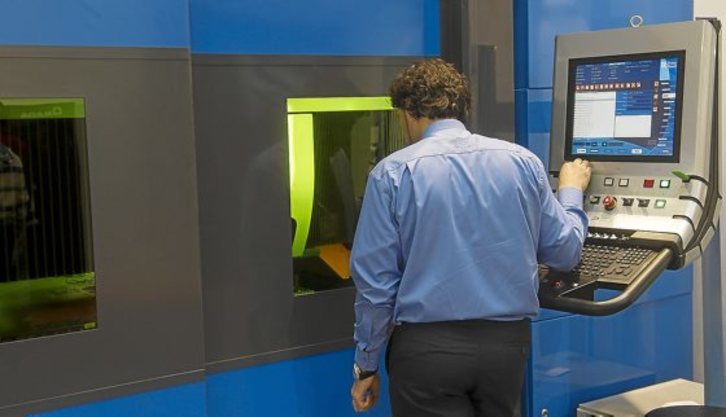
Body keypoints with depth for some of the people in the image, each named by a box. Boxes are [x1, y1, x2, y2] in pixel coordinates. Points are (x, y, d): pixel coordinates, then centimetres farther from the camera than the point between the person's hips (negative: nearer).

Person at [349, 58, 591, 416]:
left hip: (427, 346, -3)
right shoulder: (522, 160, 1)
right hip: (507, 341, 4)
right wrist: (571, 191, 28)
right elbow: (565, 252, 9)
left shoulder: (393, 173, -7)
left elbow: (375, 280, -7)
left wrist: (366, 364, 4)